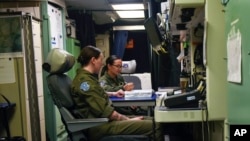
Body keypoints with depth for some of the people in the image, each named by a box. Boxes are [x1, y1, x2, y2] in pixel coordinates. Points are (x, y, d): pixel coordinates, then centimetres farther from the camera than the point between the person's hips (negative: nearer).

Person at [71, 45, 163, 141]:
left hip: (103, 120, 11)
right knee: (154, 126, -18)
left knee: (149, 120, 6)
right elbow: (104, 111, -20)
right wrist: (129, 120, -12)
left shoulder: (87, 77, 17)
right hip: (98, 126, -11)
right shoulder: (85, 80, -16)